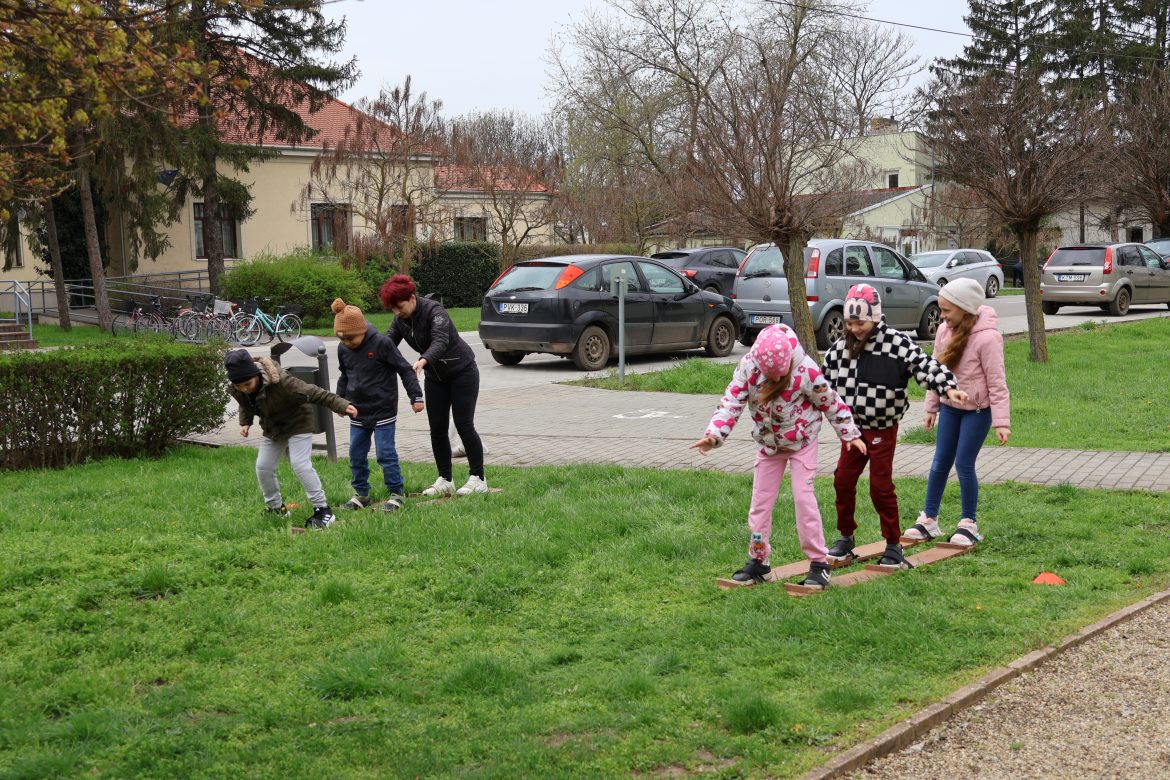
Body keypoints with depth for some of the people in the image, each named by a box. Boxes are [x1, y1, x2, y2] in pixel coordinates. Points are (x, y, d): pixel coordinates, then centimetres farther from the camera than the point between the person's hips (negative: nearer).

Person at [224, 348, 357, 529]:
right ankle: (276, 508, 25)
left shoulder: (279, 381, -37)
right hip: (272, 427, 7)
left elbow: (311, 392, -34)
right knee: (263, 467, 4)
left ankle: (322, 510, -10)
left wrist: (342, 405, -35)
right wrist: (245, 423, -9)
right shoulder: (236, 390, -18)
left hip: (297, 423, -7)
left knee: (300, 464, -18)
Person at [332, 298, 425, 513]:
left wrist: (416, 396, -11)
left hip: (383, 411, -6)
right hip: (358, 412, 6)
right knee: (356, 455, 9)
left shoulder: (381, 344, -16)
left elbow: (405, 370, -11)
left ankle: (396, 492, 7)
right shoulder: (343, 349, 1)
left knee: (385, 453, -5)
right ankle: (361, 493, 21)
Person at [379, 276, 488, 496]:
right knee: (437, 428, 3)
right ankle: (445, 480, 11)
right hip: (435, 377, 7)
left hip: (462, 372, -7)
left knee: (464, 426, -7)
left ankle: (478, 479, 2)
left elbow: (440, 341, -39)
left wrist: (423, 360, -57)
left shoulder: (434, 310, -25)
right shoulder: (400, 320, -4)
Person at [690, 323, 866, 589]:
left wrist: (850, 434, -4)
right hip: (768, 444, 3)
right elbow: (731, 402, -21)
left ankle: (818, 563, -3)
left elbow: (831, 403, -13)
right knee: (760, 500, 5)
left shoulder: (806, 370, -28)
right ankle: (758, 560, 17)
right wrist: (713, 435, -34)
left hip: (802, 442, -3)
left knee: (803, 496, -11)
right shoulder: (748, 366, -22)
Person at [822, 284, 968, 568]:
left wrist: (949, 387, -37)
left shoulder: (896, 343, -13)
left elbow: (924, 366, -22)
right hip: (853, 427, 5)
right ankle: (845, 538, 24)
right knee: (843, 480, 6)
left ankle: (893, 545, 13)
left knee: (881, 486, -1)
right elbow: (825, 376, 16)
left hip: (883, 429, -5)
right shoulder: (842, 346, 3)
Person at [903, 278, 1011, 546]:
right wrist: (932, 407, 14)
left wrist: (1001, 421, -19)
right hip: (950, 406, 6)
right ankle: (929, 519, 19)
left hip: (977, 409, -6)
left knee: (964, 464, -4)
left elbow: (996, 381, -18)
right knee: (940, 462, 9)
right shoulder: (945, 331, -1)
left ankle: (969, 524, 12)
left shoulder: (987, 338, -21)